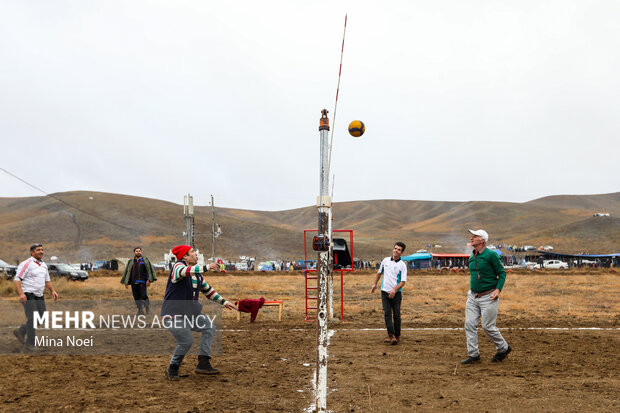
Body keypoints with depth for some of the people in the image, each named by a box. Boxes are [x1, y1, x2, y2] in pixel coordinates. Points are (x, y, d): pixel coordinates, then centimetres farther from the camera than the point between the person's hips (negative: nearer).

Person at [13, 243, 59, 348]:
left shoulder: (43, 265, 13)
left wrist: (53, 291, 4)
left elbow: (47, 280, 20)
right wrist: (21, 293, -27)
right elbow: (17, 279, -15)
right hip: (28, 296, -7)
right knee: (32, 318, -10)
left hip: (39, 296, 7)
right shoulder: (27, 264, -10)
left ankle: (20, 332, 23)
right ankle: (30, 343, 2)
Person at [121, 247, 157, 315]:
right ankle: (140, 311, 13)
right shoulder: (131, 262, 14)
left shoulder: (145, 260, 6)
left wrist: (148, 280, -10)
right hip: (133, 282, 4)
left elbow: (149, 270, 0)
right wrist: (126, 283, 6)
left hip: (142, 282, -4)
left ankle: (148, 309, 6)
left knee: (143, 296, -11)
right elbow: (127, 272, 13)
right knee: (136, 297, 4)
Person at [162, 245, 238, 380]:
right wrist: (207, 267, -44)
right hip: (173, 313, -9)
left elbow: (208, 290, 20)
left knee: (209, 328, 2)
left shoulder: (197, 273, 12)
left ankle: (203, 363, 1)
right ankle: (172, 368, 9)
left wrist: (224, 302, 16)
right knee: (186, 341, -14)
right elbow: (184, 272, -38)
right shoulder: (178, 266, -12)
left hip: (190, 312, 9)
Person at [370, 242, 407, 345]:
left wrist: (394, 290, -23)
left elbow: (403, 281, -10)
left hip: (396, 293, -3)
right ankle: (391, 336, -11)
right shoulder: (385, 260, 7)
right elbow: (379, 273, 23)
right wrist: (374, 284, 24)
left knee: (396, 315, 4)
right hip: (385, 292, 3)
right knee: (387, 314, -7)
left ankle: (397, 336, 17)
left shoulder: (402, 265, -5)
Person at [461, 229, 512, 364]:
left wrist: (498, 289, -18)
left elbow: (502, 273, -7)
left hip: (488, 297, -7)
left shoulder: (491, 255, -11)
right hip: (473, 297, 7)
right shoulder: (472, 257, 10)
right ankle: (473, 354, 7)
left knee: (488, 326, -3)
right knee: (469, 324, 0)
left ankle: (504, 348, 21)